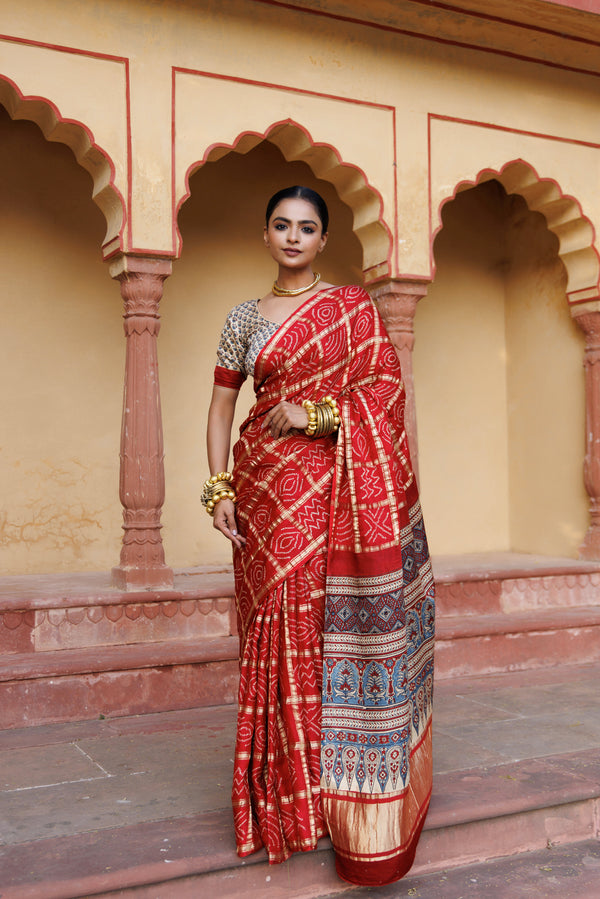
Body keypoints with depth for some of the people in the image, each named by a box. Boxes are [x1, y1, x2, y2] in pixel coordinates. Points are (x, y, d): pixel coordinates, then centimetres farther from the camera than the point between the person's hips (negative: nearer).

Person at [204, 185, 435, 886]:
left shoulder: (354, 306, 8)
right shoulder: (245, 318, 13)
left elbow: (386, 387, 0)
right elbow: (220, 409, 11)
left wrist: (316, 414, -11)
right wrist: (219, 489, -1)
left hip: (340, 487, -1)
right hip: (270, 491, 2)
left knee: (342, 625, -4)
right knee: (282, 629, 0)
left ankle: (350, 791, 8)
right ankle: (289, 794, 11)